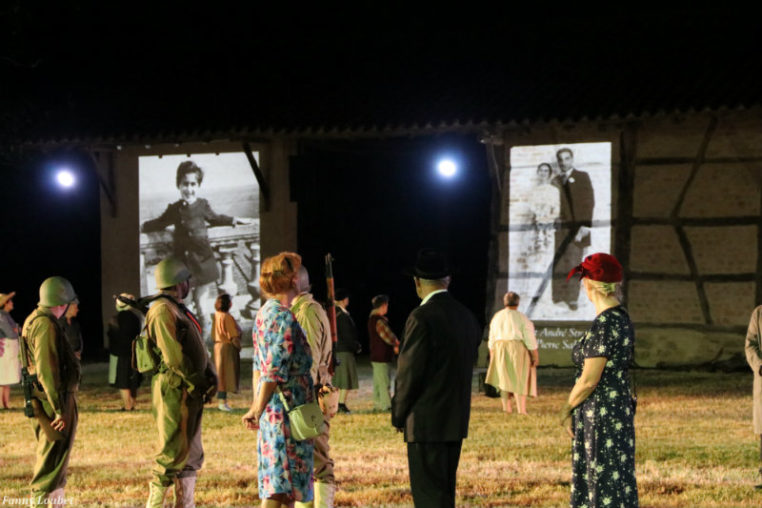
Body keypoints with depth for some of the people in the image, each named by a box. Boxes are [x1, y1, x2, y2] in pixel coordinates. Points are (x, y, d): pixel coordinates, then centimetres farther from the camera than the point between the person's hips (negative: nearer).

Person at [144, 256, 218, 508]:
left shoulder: (179, 310, 20)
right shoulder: (163, 310, -12)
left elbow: (198, 349, 19)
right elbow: (173, 355, -20)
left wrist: (210, 375, 5)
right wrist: (197, 382, -15)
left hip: (190, 392, 10)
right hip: (174, 390, -10)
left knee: (192, 454, 13)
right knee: (173, 452, -9)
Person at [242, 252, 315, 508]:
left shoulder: (264, 313, 12)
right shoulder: (284, 317, -17)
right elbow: (274, 371, -20)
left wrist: (256, 404, 20)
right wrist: (257, 410, -17)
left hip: (272, 408, 10)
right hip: (288, 407, -10)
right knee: (282, 480, -7)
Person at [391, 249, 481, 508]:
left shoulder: (422, 318, -16)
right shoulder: (467, 317, 8)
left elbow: (409, 373, -15)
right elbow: (468, 365, 12)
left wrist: (398, 416, -3)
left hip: (427, 422, -8)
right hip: (457, 420, 8)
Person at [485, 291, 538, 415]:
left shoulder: (496, 317, 5)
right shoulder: (522, 318, -8)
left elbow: (492, 339, 9)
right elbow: (530, 339, -10)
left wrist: (492, 354, 17)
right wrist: (535, 356, -4)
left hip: (500, 349, 4)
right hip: (518, 349, -4)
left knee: (504, 378, 14)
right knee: (519, 380, 1)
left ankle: (506, 407, 9)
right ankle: (521, 409, -3)